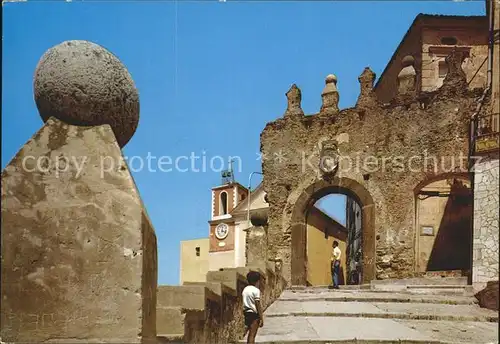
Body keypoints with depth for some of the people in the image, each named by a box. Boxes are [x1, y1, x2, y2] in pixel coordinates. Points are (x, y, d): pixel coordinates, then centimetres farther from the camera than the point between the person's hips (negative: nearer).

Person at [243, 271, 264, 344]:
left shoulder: (245, 289, 10)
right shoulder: (256, 290, -13)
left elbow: (244, 304, 12)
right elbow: (258, 305, -15)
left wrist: (245, 314, 18)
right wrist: (261, 318, -12)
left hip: (247, 313, 8)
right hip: (254, 314, -8)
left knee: (250, 333, 17)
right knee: (252, 335, -4)